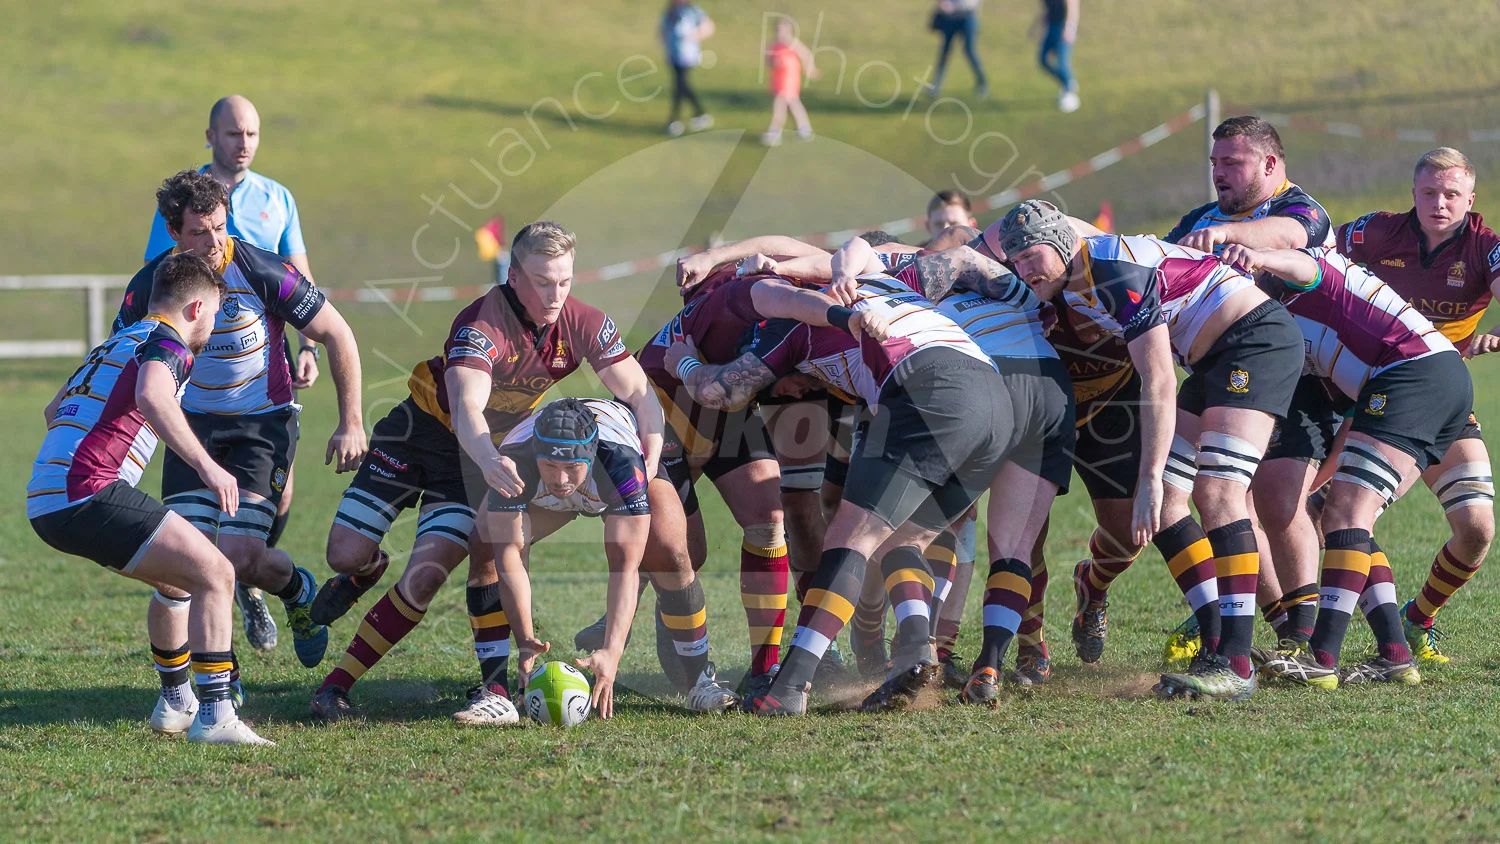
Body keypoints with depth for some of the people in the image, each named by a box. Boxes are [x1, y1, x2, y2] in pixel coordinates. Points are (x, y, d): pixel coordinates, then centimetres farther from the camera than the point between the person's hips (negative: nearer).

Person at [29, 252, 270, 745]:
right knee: (215, 574, -11)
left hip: (45, 502, 10)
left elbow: (53, 411, 42)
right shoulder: (167, 343, -2)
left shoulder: (115, 344, 26)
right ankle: (213, 716, -19)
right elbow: (149, 396, -27)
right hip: (88, 493, -10)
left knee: (181, 576, 27)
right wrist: (205, 464, -32)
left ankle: (175, 702, 33)